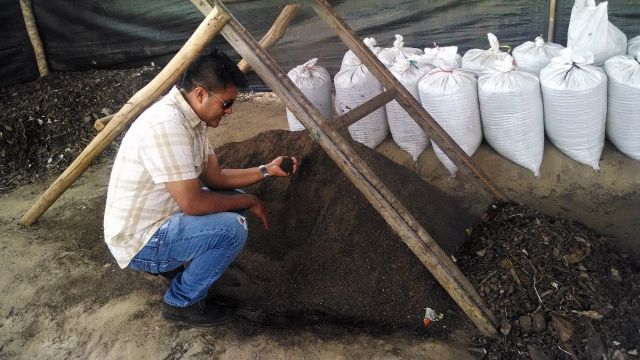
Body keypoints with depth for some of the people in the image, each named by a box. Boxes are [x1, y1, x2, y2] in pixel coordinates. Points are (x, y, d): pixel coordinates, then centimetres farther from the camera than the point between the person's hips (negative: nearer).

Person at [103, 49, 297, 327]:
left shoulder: (191, 117, 2)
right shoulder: (166, 124, -29)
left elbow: (215, 177, 9)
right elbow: (192, 203, -29)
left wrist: (266, 170, 0)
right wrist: (249, 202, -15)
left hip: (160, 217, 10)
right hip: (138, 241, -9)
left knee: (233, 203, 10)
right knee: (232, 228, -23)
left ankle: (177, 262, 16)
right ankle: (181, 303, -2)